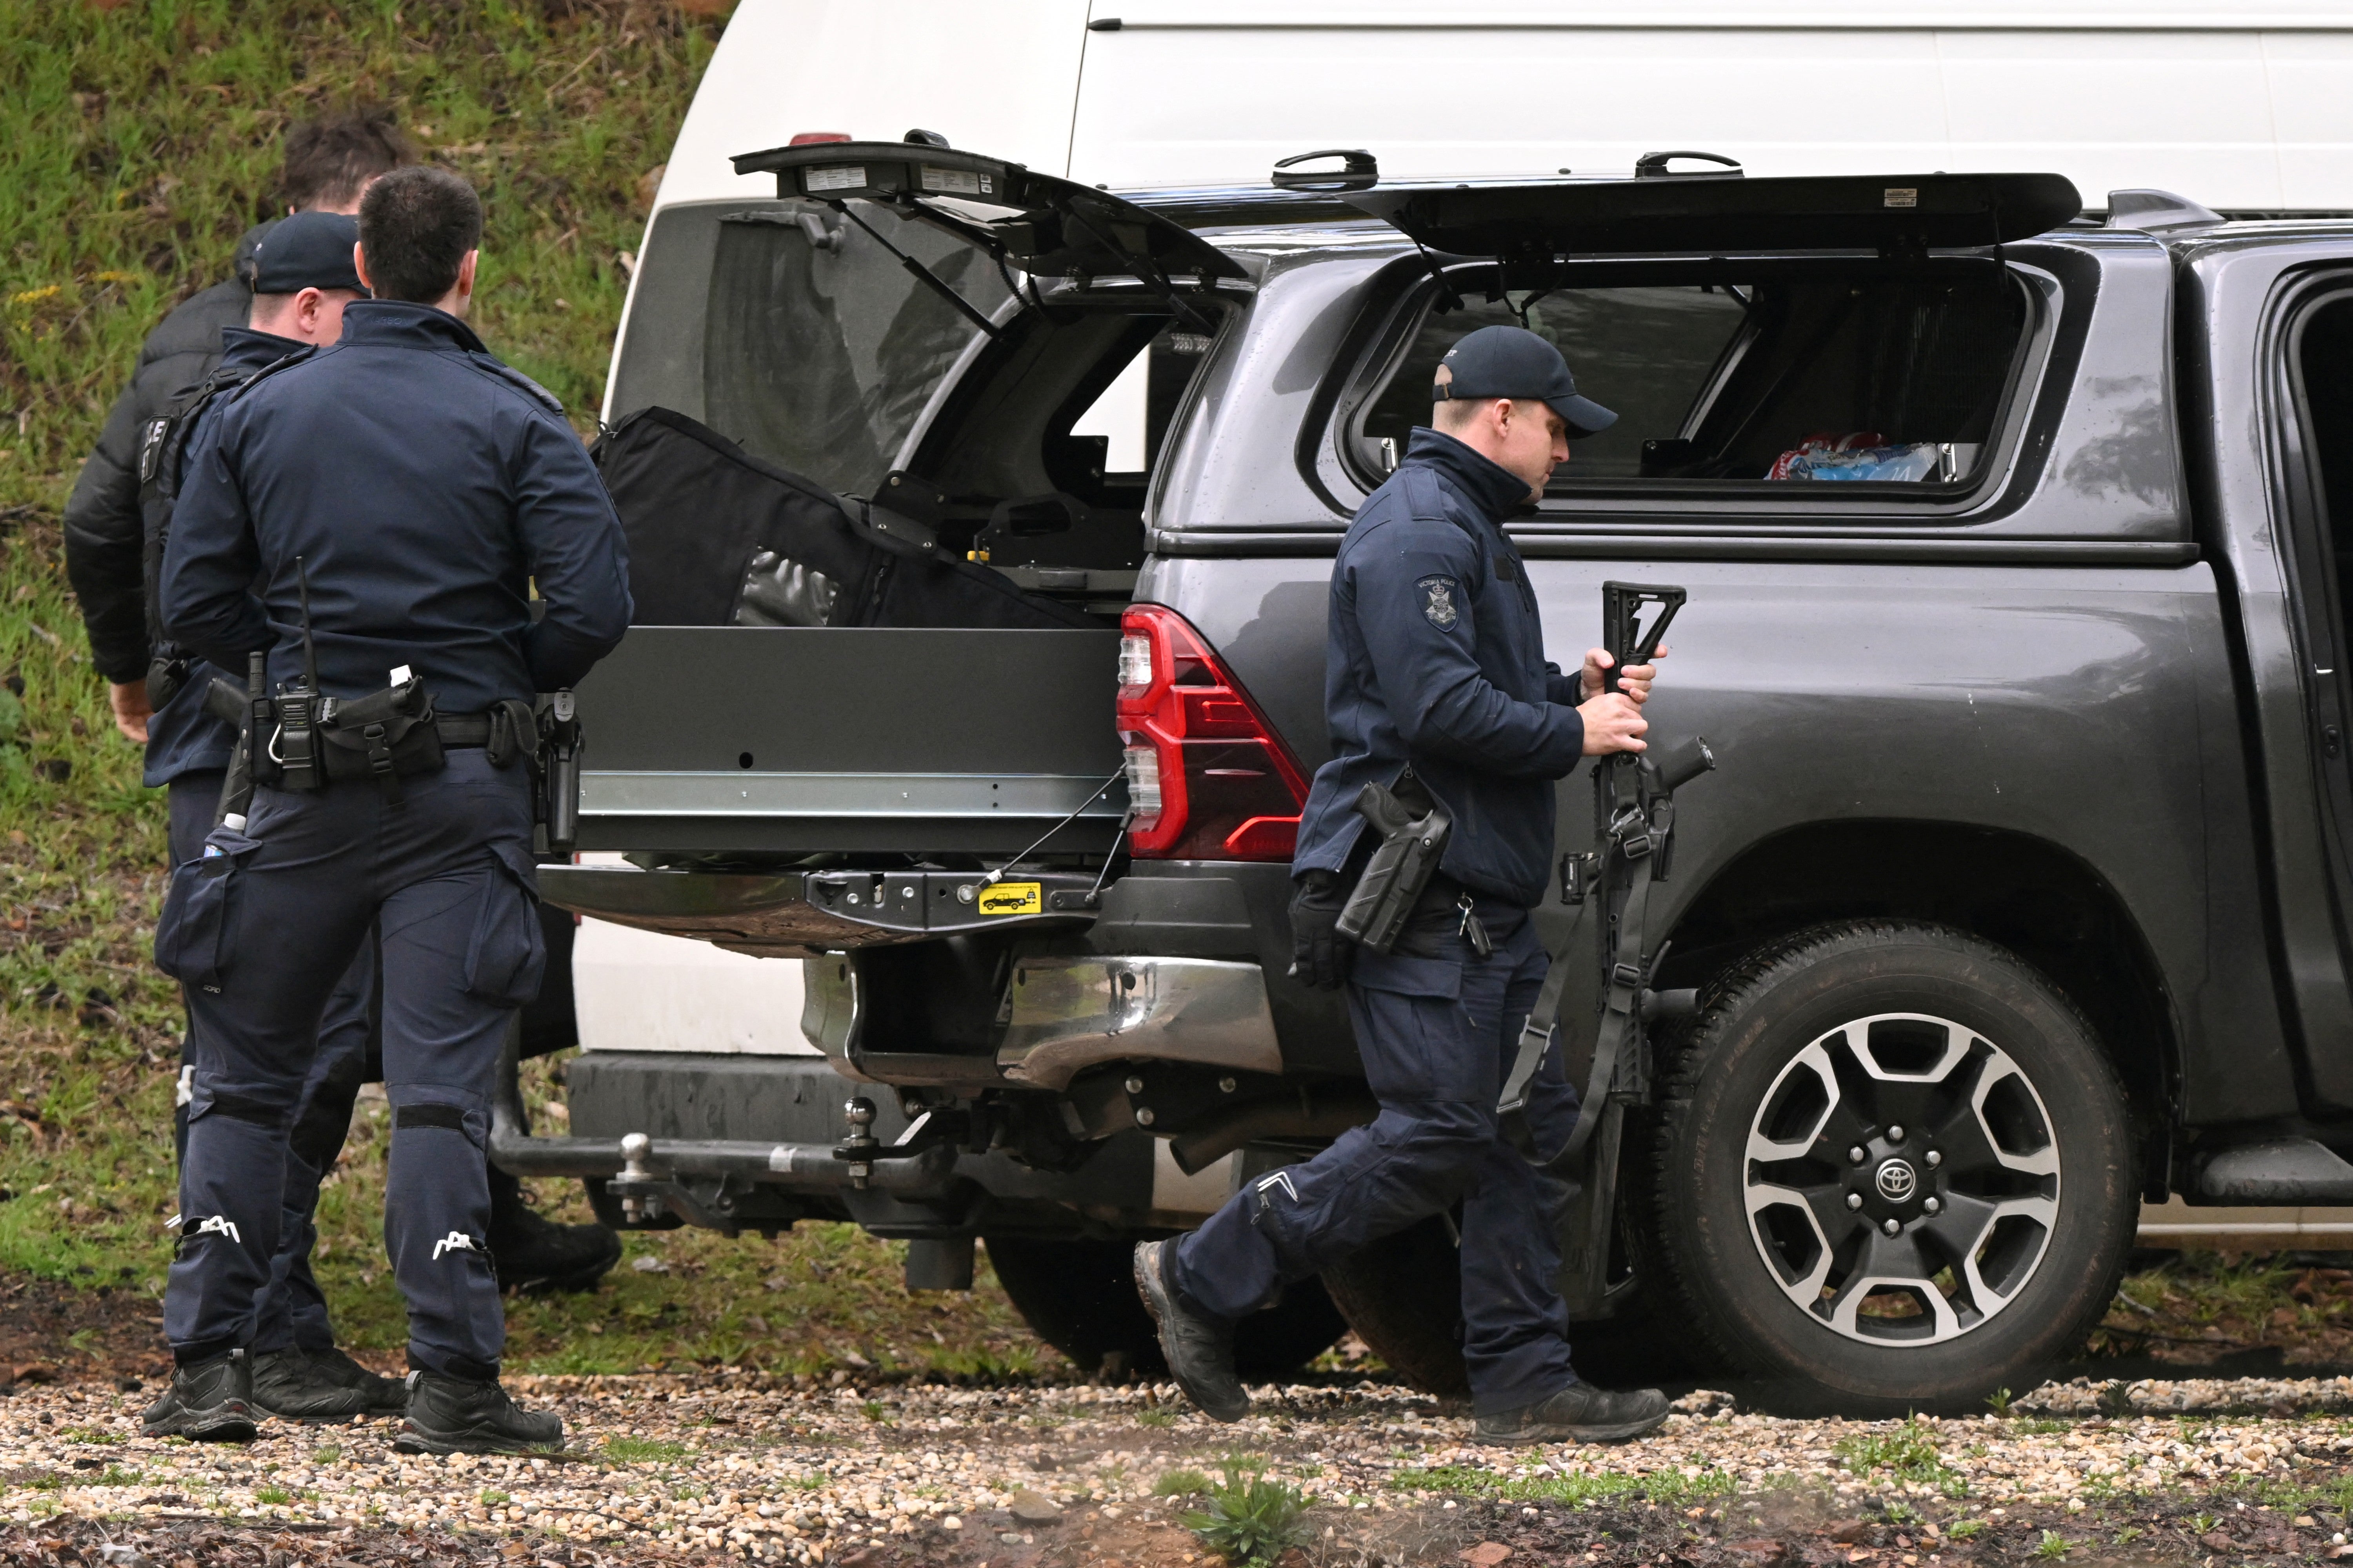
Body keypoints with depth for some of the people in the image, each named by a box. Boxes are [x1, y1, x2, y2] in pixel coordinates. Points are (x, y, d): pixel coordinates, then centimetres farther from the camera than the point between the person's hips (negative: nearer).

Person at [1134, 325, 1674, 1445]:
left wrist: (1579, 689, 10)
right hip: (1419, 893, -11)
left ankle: (1524, 1382, 7)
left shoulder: (1466, 528, 23)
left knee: (1532, 1131, 7)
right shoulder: (1418, 531, -13)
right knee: (1438, 1136, -11)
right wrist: (1575, 732, -12)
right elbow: (1440, 708, -22)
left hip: (1481, 903, 11)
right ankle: (1201, 1281, -3)